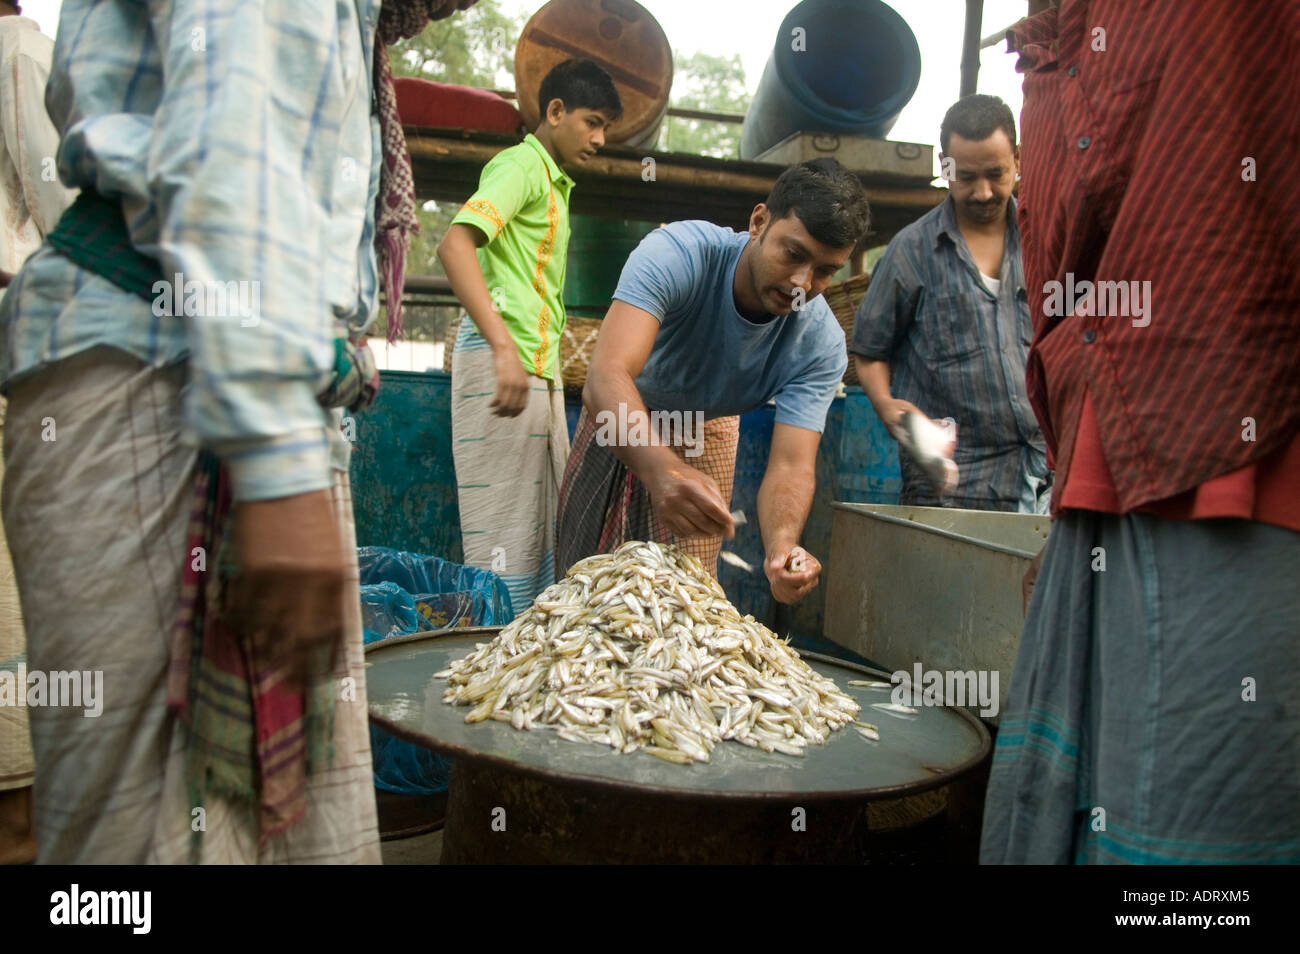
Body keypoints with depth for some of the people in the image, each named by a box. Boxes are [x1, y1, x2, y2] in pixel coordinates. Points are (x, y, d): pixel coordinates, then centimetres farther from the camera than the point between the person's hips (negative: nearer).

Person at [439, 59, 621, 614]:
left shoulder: (555, 182, 25)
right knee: (506, 537, -10)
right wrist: (505, 347, -34)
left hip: (540, 366, 10)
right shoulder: (521, 164, -5)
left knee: (547, 533, 12)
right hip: (502, 362, -10)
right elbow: (455, 245, -23)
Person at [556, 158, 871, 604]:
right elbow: (607, 376, -51)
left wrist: (782, 543, -58)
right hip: (620, 411, -1)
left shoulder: (821, 344, -30)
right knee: (583, 566, 7)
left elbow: (791, 463, -36)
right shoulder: (677, 254, -39)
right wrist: (663, 471, -70)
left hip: (706, 430, 1)